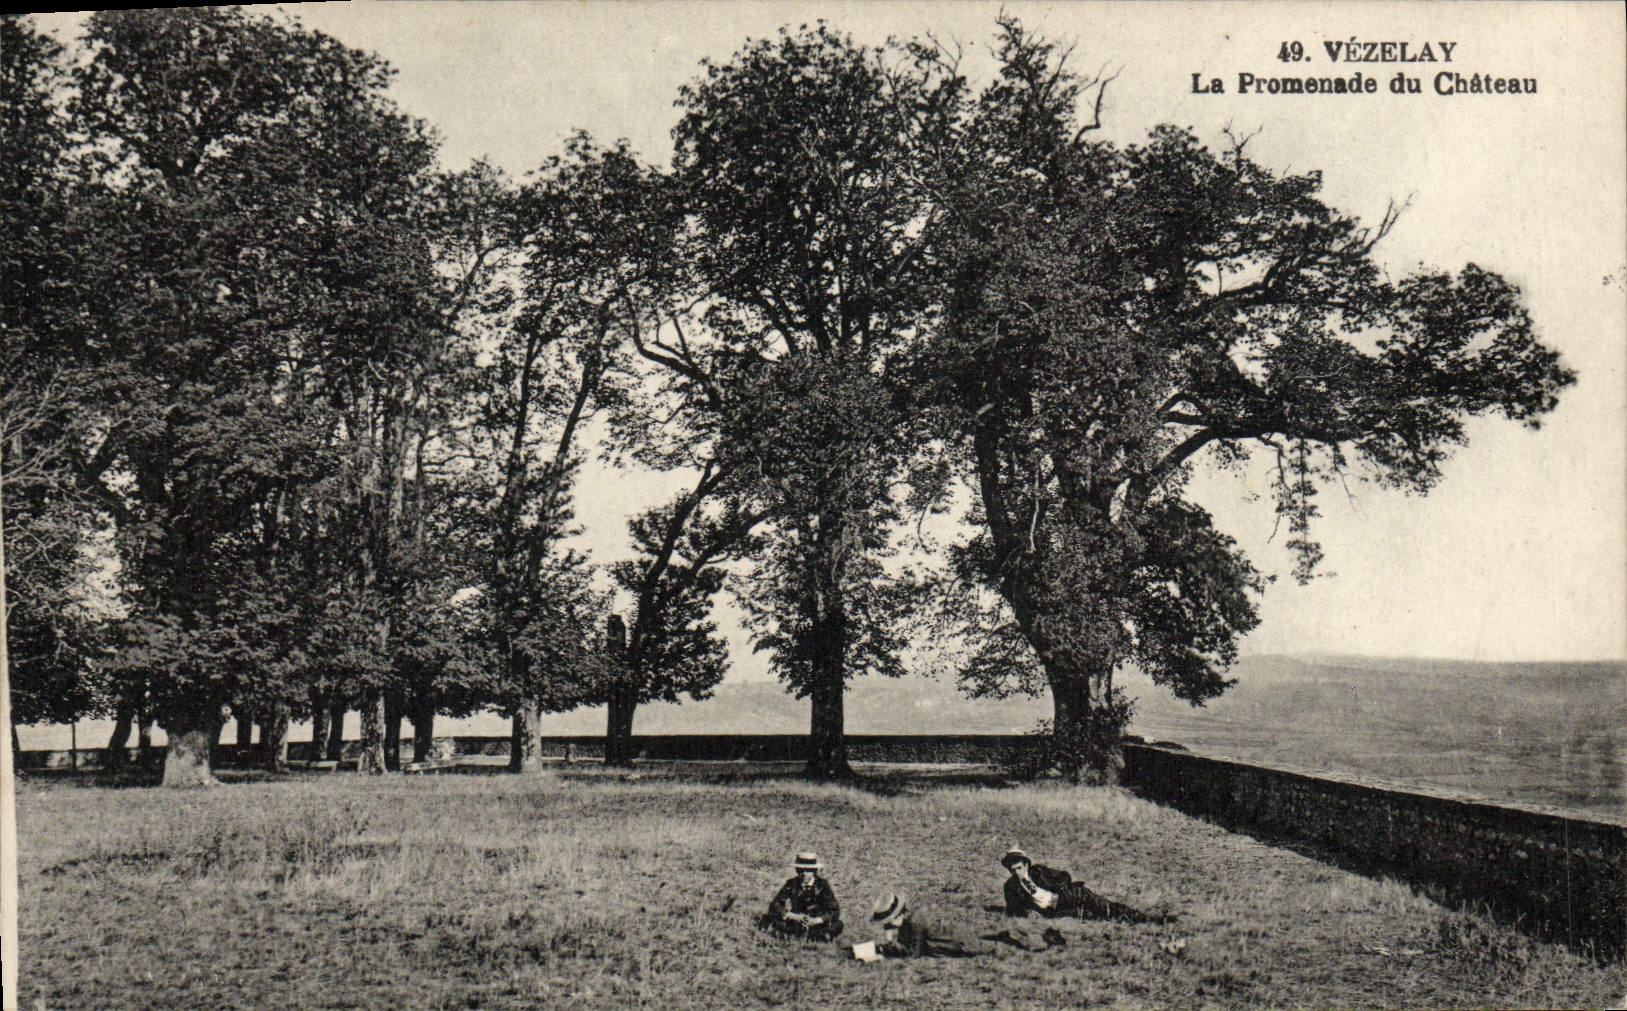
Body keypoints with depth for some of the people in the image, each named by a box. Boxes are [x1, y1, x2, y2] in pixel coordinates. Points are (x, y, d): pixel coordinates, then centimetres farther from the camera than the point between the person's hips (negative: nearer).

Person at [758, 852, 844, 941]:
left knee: (837, 925, -31)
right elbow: (775, 906, -9)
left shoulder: (822, 884, -6)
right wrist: (793, 916, -24)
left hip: (817, 923, -1)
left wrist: (815, 920, -26)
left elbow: (835, 910, -13)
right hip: (795, 923, 1)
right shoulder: (791, 884, -3)